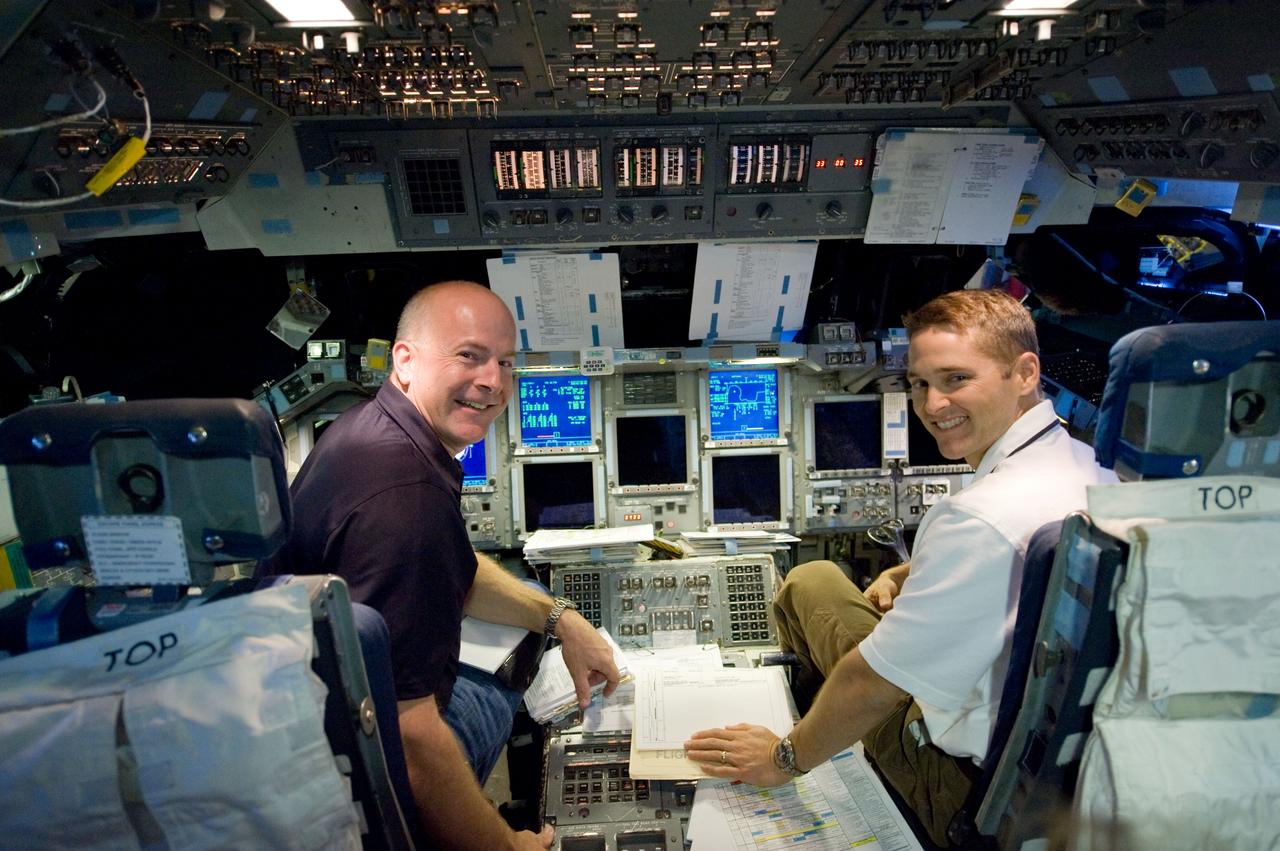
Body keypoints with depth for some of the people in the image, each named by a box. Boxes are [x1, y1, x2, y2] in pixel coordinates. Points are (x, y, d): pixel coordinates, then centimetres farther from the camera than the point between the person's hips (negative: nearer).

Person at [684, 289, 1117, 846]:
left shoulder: (983, 517, -33)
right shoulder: (1088, 465, -3)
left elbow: (872, 685, -25)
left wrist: (785, 759, -9)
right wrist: (915, 575, 5)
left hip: (978, 784, -8)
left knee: (809, 584, 2)